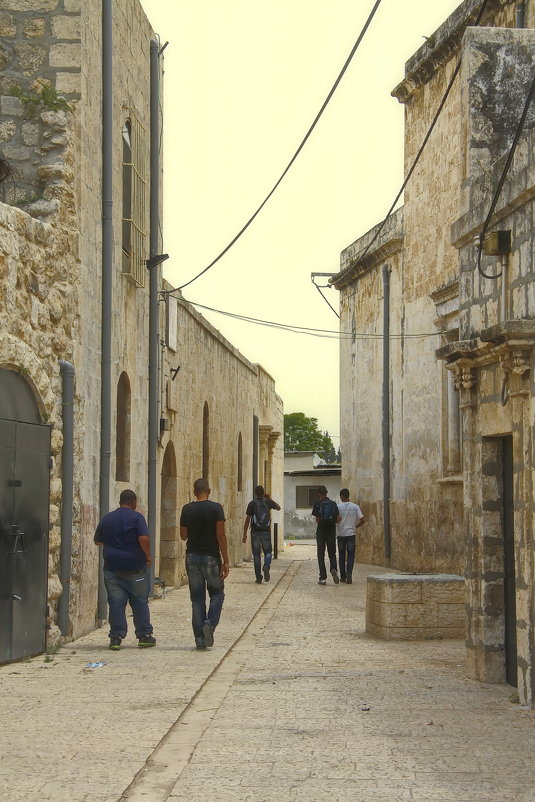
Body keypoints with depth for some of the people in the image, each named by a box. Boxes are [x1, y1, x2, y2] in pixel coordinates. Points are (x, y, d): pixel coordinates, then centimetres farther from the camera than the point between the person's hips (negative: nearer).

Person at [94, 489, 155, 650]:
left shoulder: (107, 519, 8)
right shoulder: (136, 517, -7)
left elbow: (98, 541, 17)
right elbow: (144, 539, -18)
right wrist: (148, 556, -5)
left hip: (112, 567, 3)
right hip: (135, 567, -3)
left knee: (116, 602, 3)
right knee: (140, 602, 8)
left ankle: (116, 637, -1)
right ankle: (144, 635, 12)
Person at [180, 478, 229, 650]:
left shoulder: (187, 509, 1)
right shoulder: (216, 508, -8)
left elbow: (183, 535, 7)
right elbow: (221, 535, -11)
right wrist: (225, 561, -8)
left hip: (192, 557, 2)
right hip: (211, 558, -2)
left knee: (197, 599, 7)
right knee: (217, 593, 15)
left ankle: (199, 639, 4)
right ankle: (210, 623, -9)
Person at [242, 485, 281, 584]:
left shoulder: (252, 504, -4)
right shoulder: (268, 502, 1)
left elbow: (247, 520, -5)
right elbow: (278, 507, 22)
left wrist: (245, 534, 0)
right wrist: (270, 499, 29)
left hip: (255, 532, -1)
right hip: (266, 531, 1)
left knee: (256, 554, 5)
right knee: (267, 552, 13)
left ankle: (258, 578, 5)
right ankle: (266, 567, -18)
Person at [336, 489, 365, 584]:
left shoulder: (338, 507, -5)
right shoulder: (355, 507, 0)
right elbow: (362, 520, -3)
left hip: (340, 534, 0)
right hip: (351, 534, 0)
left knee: (342, 555, 11)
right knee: (351, 555, 3)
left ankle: (343, 576, 14)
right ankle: (349, 573, -17)